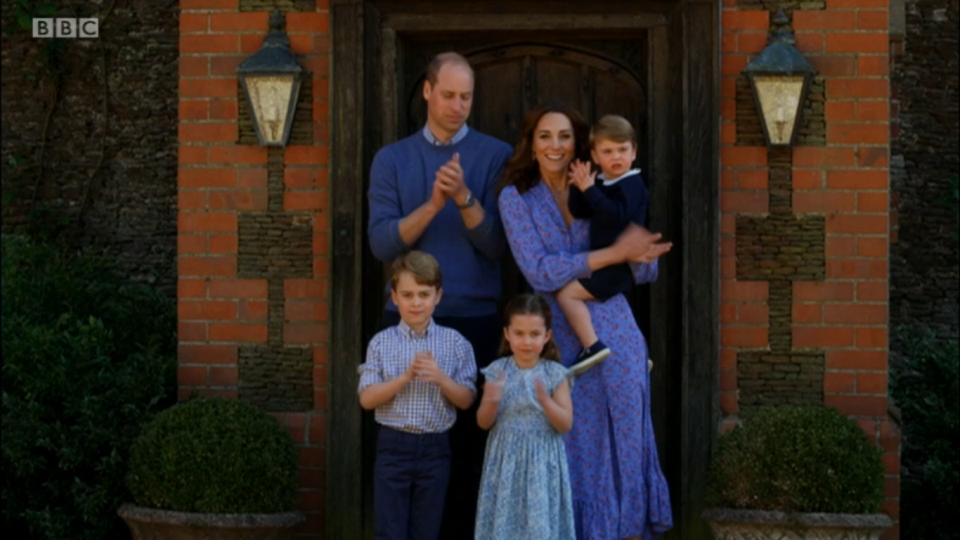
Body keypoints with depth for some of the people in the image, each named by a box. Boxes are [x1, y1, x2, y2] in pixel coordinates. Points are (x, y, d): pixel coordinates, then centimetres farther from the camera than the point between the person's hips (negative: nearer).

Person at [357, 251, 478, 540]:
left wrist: (440, 378, -17)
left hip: (435, 448, 1)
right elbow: (367, 398, -6)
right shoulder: (381, 342, 0)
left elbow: (466, 400, 0)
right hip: (393, 446, -1)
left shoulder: (455, 343, 1)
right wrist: (406, 376, -17)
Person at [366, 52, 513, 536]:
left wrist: (465, 198, -20)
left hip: (475, 320, -1)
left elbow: (497, 246, -4)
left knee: (469, 441, 1)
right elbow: (382, 243, -3)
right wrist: (433, 205, -16)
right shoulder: (391, 159, 8)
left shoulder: (495, 156, 3)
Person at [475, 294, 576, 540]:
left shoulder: (555, 374, -4)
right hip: (506, 460, 1)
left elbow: (565, 424, -6)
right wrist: (491, 401, -19)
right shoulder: (498, 371, -1)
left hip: (541, 462, -1)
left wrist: (545, 401, -23)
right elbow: (483, 423, 2)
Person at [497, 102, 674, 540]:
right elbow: (540, 273, -12)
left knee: (626, 446, 4)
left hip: (616, 334, 2)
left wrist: (639, 254, -16)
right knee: (575, 450, 3)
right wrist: (615, 253, -16)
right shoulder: (517, 198, 1)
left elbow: (646, 271, 8)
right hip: (562, 337, -2)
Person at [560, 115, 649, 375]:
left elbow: (616, 215, -29)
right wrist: (579, 188, -8)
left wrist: (590, 189, -28)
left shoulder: (632, 184, -14)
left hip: (619, 265, -10)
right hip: (608, 264, 10)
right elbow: (579, 212, 8)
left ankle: (592, 346, -22)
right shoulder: (601, 183, 11)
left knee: (567, 293, -18)